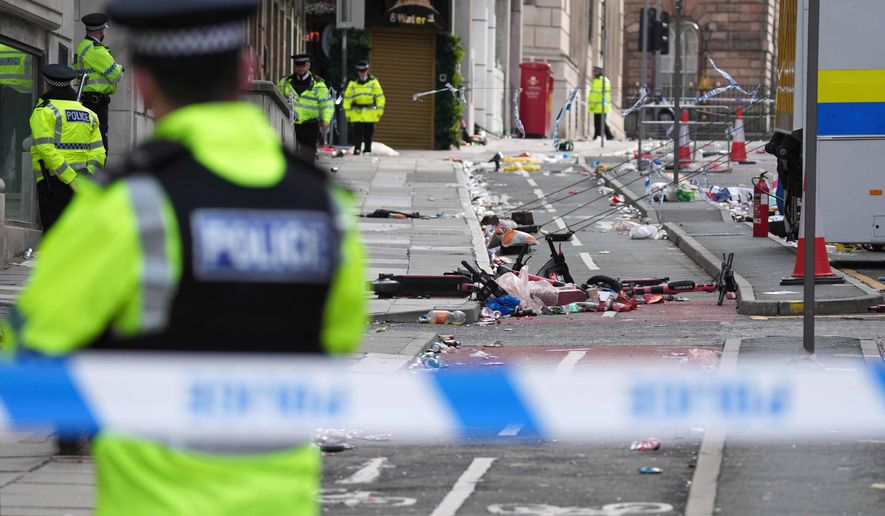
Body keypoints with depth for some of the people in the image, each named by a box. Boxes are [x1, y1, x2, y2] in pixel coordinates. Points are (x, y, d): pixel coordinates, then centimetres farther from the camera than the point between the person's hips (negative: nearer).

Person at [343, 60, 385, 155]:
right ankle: (357, 150, -9)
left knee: (368, 134, 6)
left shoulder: (373, 83, 3)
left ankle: (367, 150, 16)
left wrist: (380, 111, -1)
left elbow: (380, 97, 4)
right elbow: (347, 99, 5)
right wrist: (348, 113, 1)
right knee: (358, 133, -10)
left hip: (370, 114, 1)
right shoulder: (352, 84, 3)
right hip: (357, 114, -1)